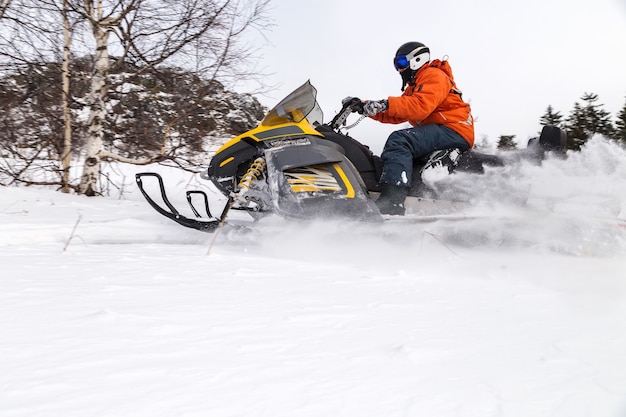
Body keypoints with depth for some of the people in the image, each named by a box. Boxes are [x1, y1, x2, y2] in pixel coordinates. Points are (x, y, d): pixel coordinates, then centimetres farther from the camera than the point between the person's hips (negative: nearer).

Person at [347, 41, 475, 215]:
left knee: (398, 140, -30)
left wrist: (386, 104, -29)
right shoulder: (413, 88, 29)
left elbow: (421, 106, -21)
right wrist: (366, 106, 7)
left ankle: (392, 203, -46)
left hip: (454, 130, -11)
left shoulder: (433, 75, -1)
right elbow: (394, 116, 19)